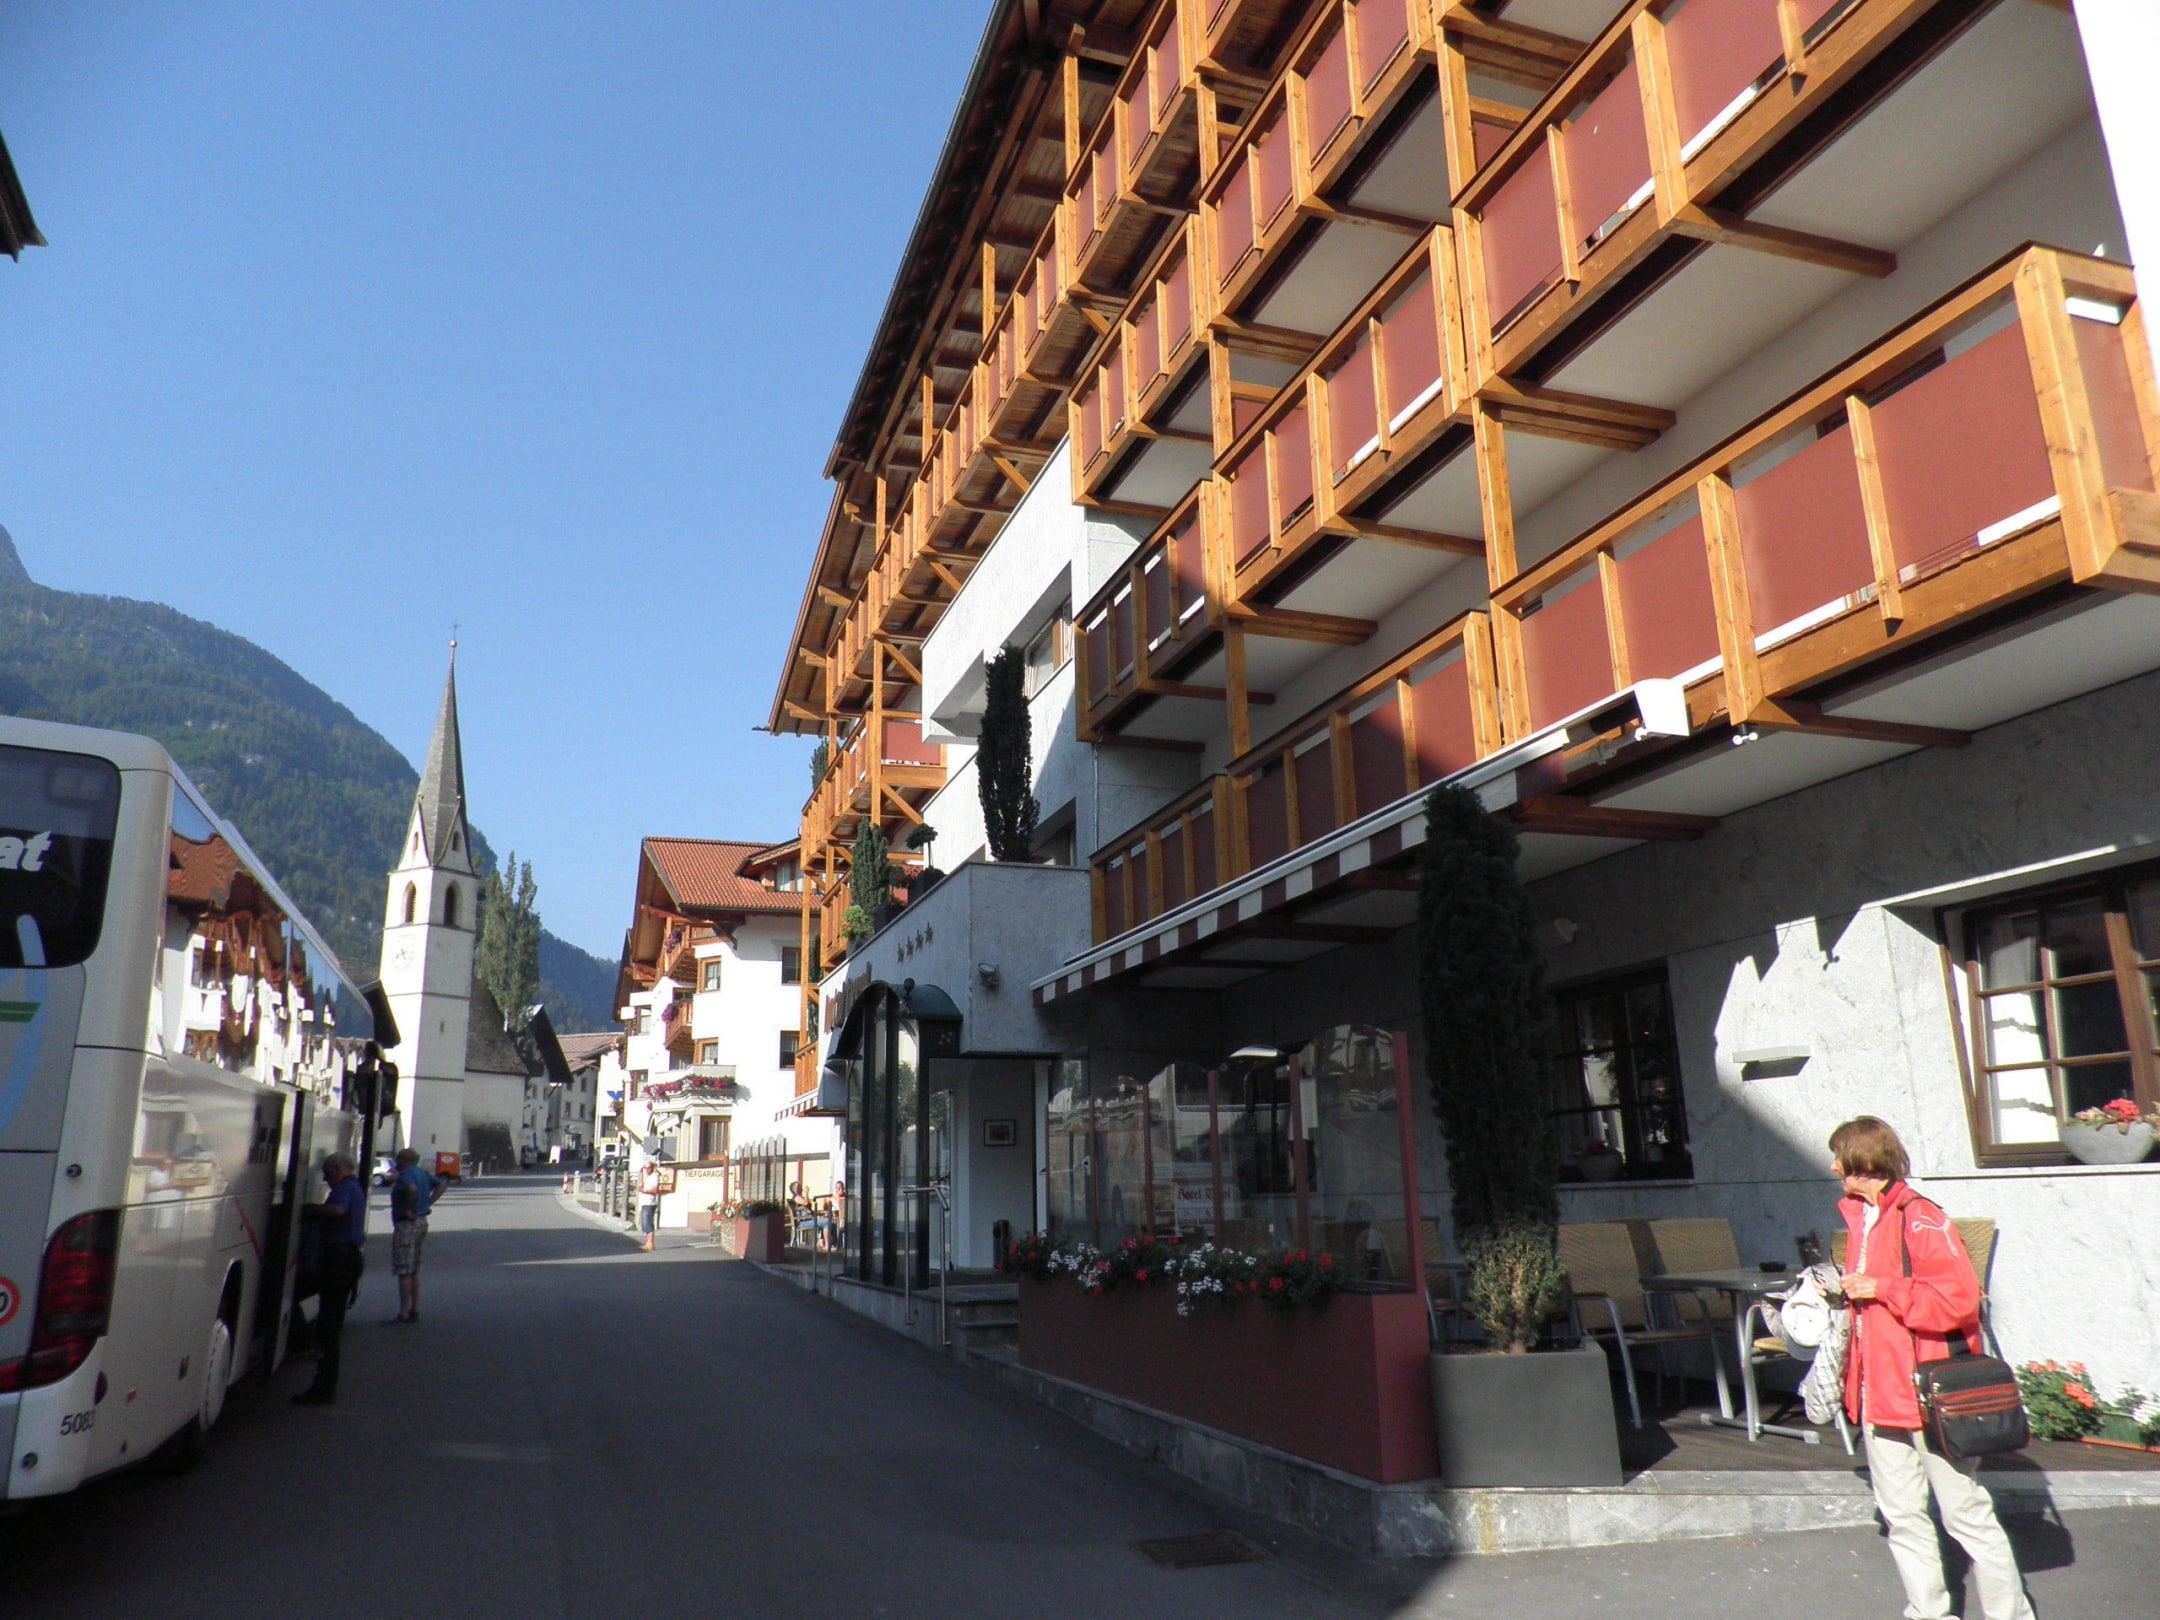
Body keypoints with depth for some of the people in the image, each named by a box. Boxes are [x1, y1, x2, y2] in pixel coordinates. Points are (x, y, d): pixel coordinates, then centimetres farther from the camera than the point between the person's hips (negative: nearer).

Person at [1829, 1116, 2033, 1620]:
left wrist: (1881, 1289, -21)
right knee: (1901, 1517, 14)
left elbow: (1959, 1300, -23)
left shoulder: (1920, 1219, -15)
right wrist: (1845, 1290, 6)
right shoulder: (1859, 1219, 12)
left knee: (1966, 1512, 4)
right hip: (1880, 1398, 8)